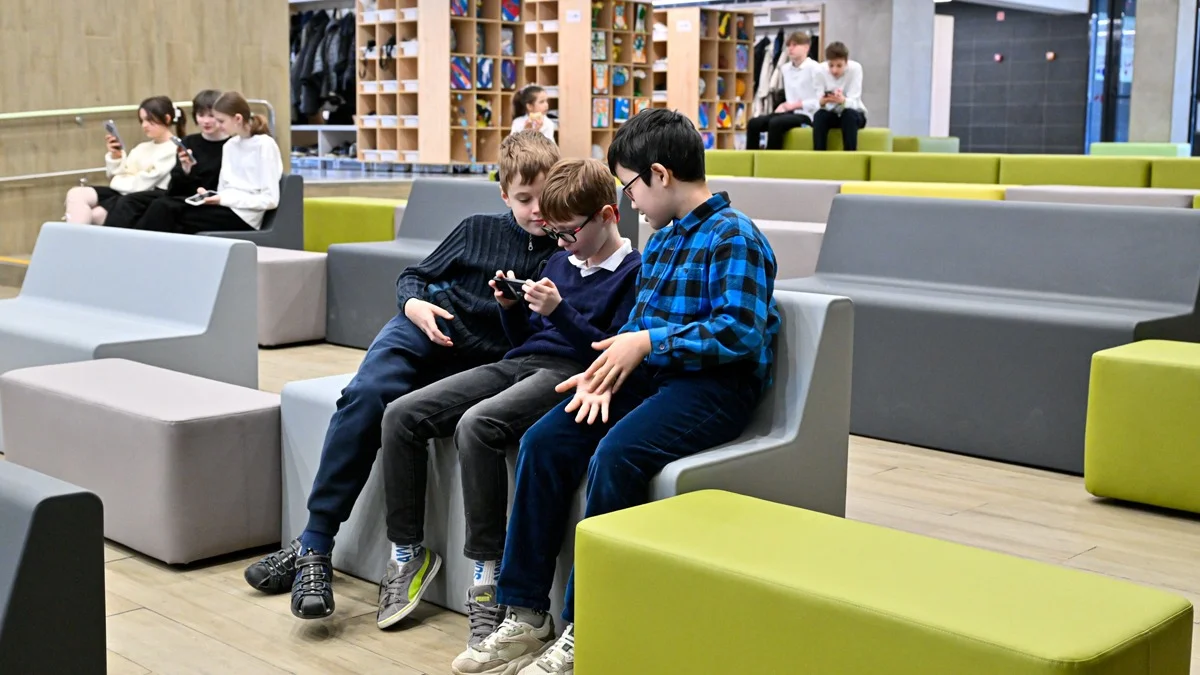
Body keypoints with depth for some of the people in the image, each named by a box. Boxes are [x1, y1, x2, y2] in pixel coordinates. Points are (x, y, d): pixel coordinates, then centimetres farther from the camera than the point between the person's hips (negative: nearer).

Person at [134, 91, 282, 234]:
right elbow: (225, 189, 16)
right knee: (162, 206, -18)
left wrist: (223, 199, -16)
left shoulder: (265, 145, -6)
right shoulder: (229, 146, 18)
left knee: (164, 211, -20)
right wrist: (211, 196, -7)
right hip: (225, 207, 7)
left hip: (243, 217, -7)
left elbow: (270, 199, -12)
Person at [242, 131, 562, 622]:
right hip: (425, 327, 2)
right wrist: (414, 302, -2)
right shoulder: (479, 229, 14)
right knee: (363, 396, -26)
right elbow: (414, 275, 19)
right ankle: (314, 548, -22)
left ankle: (314, 545, -20)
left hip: (482, 359, -2)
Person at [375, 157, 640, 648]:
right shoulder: (560, 261, 23)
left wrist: (559, 311, -18)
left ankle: (488, 572, -26)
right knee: (401, 415, -8)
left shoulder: (632, 272, -1)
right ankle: (407, 552, 1)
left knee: (476, 424, -36)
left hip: (567, 373, -8)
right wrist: (511, 307, 5)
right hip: (519, 363, 8)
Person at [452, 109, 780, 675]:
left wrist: (648, 342, -21)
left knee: (615, 454, -33)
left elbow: (741, 332, -19)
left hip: (716, 385, -8)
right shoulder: (661, 243, 18)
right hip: (651, 374, 9)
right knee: (543, 442, -11)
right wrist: (606, 372, -2)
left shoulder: (734, 237, -9)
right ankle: (527, 616, -10)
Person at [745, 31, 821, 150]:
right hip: (790, 112, 8)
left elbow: (820, 100, -15)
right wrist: (784, 105, 2)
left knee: (775, 123, -33)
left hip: (806, 115, -8)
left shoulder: (814, 68, -10)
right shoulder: (785, 68, 14)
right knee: (753, 123, -10)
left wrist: (797, 105, -15)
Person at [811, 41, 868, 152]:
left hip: (854, 114, -1)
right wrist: (822, 102, -44)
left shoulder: (855, 68, -21)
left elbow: (854, 102, -26)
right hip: (831, 114, 1)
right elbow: (818, 102, -18)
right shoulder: (820, 70, -17)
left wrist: (842, 101, -50)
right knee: (819, 115, -31)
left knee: (849, 114, -35)